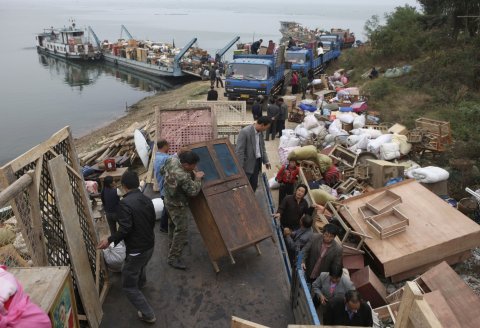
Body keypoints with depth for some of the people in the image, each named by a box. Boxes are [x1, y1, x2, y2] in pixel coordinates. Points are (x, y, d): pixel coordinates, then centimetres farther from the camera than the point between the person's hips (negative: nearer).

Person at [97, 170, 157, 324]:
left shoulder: (125, 203, -22)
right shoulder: (147, 199, 1)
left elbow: (125, 228, -28)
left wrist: (109, 240, -18)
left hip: (136, 249, -8)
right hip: (150, 245, 8)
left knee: (129, 286, 7)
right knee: (141, 265, 39)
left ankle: (148, 314, 13)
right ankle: (141, 283, 68)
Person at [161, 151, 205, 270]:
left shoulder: (172, 160, -14)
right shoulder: (183, 177, -37)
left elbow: (162, 171, 5)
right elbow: (193, 191, -26)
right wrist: (197, 178, -14)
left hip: (169, 199, 9)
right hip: (178, 205, -9)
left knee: (173, 222, 29)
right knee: (182, 229, -2)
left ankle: (173, 242, 52)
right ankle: (173, 258, 6)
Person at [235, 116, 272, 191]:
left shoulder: (260, 132, 2)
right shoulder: (245, 132, -22)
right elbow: (239, 151, -22)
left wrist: (266, 161, 17)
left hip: (257, 162, 7)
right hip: (247, 164, -7)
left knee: (254, 185, 17)